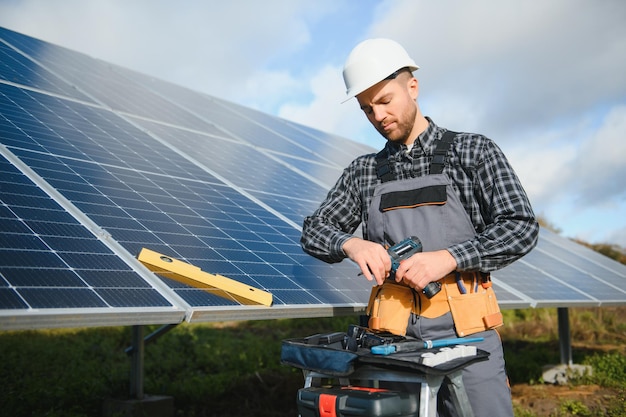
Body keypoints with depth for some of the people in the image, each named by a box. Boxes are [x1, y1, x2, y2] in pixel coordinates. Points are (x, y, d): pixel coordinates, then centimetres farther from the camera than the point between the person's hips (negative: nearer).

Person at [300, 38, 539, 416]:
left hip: (463, 332, -2)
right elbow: (314, 231, 13)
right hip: (393, 336, 3)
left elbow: (521, 227, -3)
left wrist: (449, 258, -16)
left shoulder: (473, 152, 4)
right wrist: (351, 244, -10)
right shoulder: (364, 172, 14)